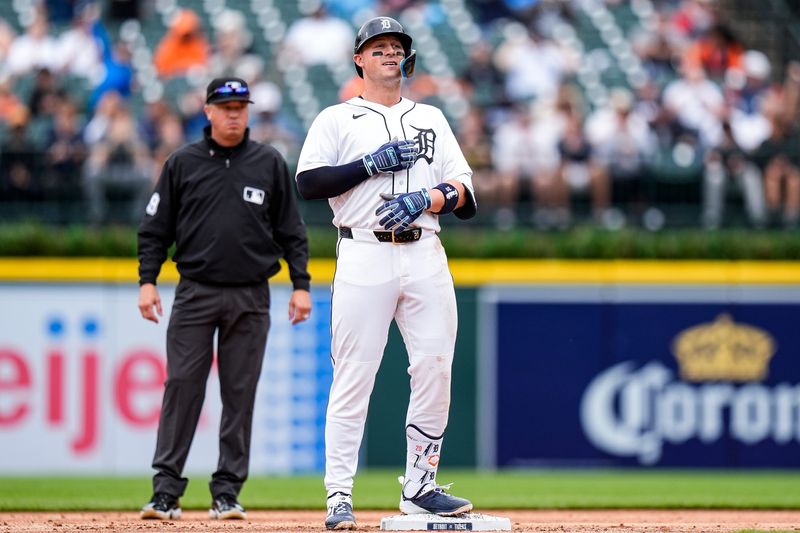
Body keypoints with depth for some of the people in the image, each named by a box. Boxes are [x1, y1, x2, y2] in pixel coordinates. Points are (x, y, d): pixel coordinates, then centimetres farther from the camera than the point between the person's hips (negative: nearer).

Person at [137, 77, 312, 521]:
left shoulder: (269, 164, 6)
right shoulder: (182, 164, 5)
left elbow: (291, 231, 8)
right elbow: (155, 229, 5)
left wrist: (301, 284, 1)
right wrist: (147, 280, -5)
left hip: (250, 298, 1)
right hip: (195, 295, -1)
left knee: (240, 394, 2)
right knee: (182, 387, -6)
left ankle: (227, 492, 7)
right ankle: (166, 491, -5)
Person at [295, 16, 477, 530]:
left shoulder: (431, 118, 20)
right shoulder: (337, 120, 10)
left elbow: (465, 193, 11)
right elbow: (310, 182, -5)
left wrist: (424, 199, -8)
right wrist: (372, 164, -11)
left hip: (425, 254, 3)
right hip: (365, 255, -3)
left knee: (436, 368, -3)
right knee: (354, 376, -7)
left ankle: (420, 487, 7)